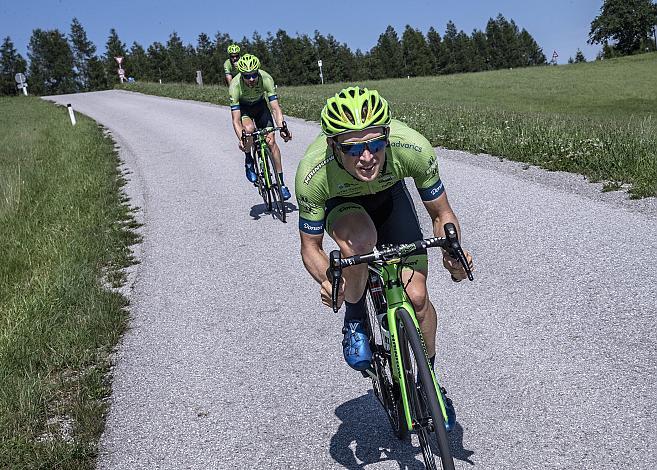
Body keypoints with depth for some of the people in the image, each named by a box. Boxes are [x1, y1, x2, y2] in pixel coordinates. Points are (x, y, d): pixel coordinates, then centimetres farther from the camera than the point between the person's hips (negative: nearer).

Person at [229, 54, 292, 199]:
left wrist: (283, 128, -51)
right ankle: (248, 160, -5)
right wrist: (241, 139, -54)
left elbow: (276, 108, -34)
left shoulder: (266, 78, -33)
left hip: (260, 104, 1)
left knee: (271, 141, -12)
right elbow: (236, 120, -36)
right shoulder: (235, 86, -35)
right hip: (243, 107, -1)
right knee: (249, 129, -34)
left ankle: (281, 183, -3)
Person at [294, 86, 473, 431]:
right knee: (359, 238, -38)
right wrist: (326, 281, -43)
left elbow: (441, 213, -20)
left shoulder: (414, 148, -37)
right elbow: (310, 246, -23)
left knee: (416, 296, -9)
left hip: (389, 195, 2)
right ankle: (354, 319, -6)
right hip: (340, 203, -1)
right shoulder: (313, 174, -38)